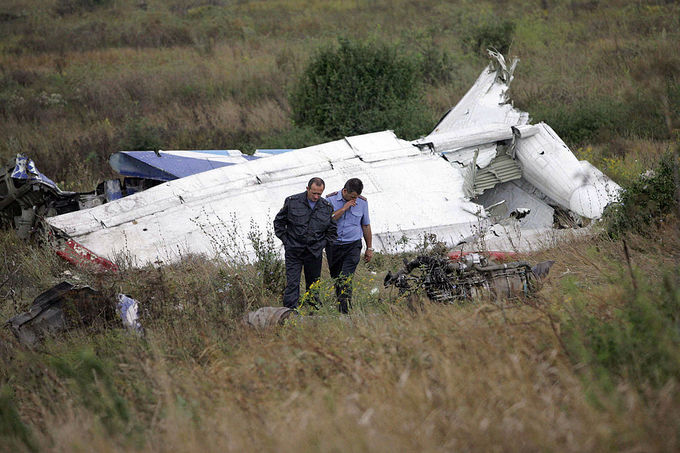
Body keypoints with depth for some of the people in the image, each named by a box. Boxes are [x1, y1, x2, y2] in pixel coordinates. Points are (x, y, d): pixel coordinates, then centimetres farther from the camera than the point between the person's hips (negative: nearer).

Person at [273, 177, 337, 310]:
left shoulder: (327, 207, 3)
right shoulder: (292, 202, -4)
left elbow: (332, 230, 15)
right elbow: (279, 222, 7)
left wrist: (323, 243, 4)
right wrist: (285, 240, 1)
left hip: (315, 252, 2)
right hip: (293, 251, -2)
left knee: (313, 284, 11)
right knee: (292, 283, -8)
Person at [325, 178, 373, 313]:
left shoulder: (362, 203, 3)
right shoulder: (331, 200, -3)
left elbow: (366, 226, 13)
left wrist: (369, 248, 15)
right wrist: (344, 208, -18)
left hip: (352, 245, -1)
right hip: (333, 245, 1)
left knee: (346, 278, -17)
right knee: (336, 277, 7)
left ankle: (345, 310, -24)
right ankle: (339, 306, 20)